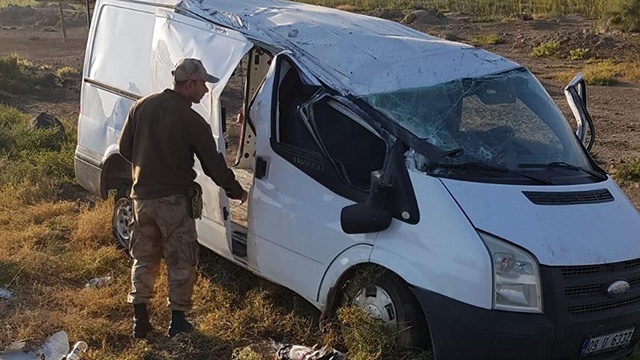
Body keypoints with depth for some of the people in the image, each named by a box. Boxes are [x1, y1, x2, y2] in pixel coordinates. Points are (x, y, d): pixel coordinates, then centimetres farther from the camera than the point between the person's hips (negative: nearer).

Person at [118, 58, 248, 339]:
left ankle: (140, 321, 20)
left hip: (142, 197, 5)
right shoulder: (192, 121, -14)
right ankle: (177, 321, 13)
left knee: (144, 260, 17)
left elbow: (124, 149, 7)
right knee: (180, 263, 9)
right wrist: (237, 191, 5)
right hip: (174, 201, -5)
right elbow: (214, 165, -9)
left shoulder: (142, 107, 0)